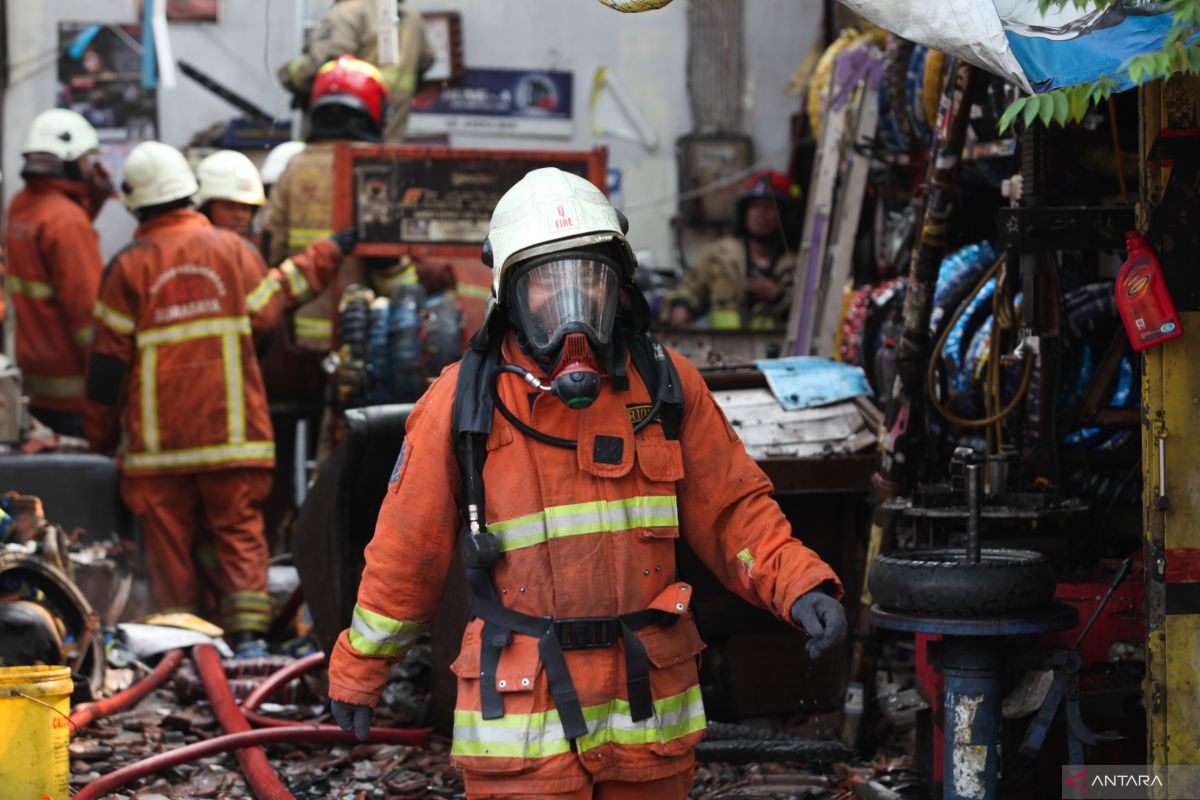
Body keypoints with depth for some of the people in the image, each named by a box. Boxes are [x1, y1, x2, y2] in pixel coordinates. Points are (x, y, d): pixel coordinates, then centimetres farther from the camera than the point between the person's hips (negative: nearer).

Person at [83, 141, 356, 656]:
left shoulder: (128, 267, -4)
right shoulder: (232, 248, -1)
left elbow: (109, 358, -1)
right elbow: (264, 313, 9)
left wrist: (101, 436, 9)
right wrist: (323, 258, 20)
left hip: (157, 436, -1)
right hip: (232, 430, 1)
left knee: (168, 539, 6)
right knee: (240, 531, 6)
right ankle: (248, 632, -4)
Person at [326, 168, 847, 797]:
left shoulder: (667, 386, 1)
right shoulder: (461, 403, -5)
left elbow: (731, 509, 6)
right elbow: (407, 551, 3)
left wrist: (799, 586, -10)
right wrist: (358, 669, 12)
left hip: (648, 719, 3)